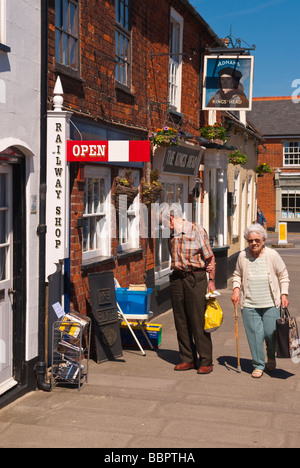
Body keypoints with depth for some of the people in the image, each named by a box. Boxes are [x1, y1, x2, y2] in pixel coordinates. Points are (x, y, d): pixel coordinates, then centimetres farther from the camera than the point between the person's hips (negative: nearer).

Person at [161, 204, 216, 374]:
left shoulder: (196, 230, -4)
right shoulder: (172, 235, 12)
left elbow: (210, 257, -2)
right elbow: (175, 259, 14)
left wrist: (211, 280, -4)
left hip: (196, 279, -6)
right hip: (177, 279, 6)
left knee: (199, 321, -5)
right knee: (181, 321, 7)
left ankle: (206, 362, 3)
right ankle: (188, 359, 16)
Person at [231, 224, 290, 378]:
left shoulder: (272, 255, -2)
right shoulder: (243, 256, 2)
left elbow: (283, 276, 6)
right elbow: (237, 275, 16)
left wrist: (284, 294, -2)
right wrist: (236, 290, 0)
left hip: (271, 303, -1)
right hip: (249, 304, 1)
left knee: (271, 333, -1)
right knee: (254, 334, -1)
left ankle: (271, 357, 31)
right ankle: (258, 365, 15)